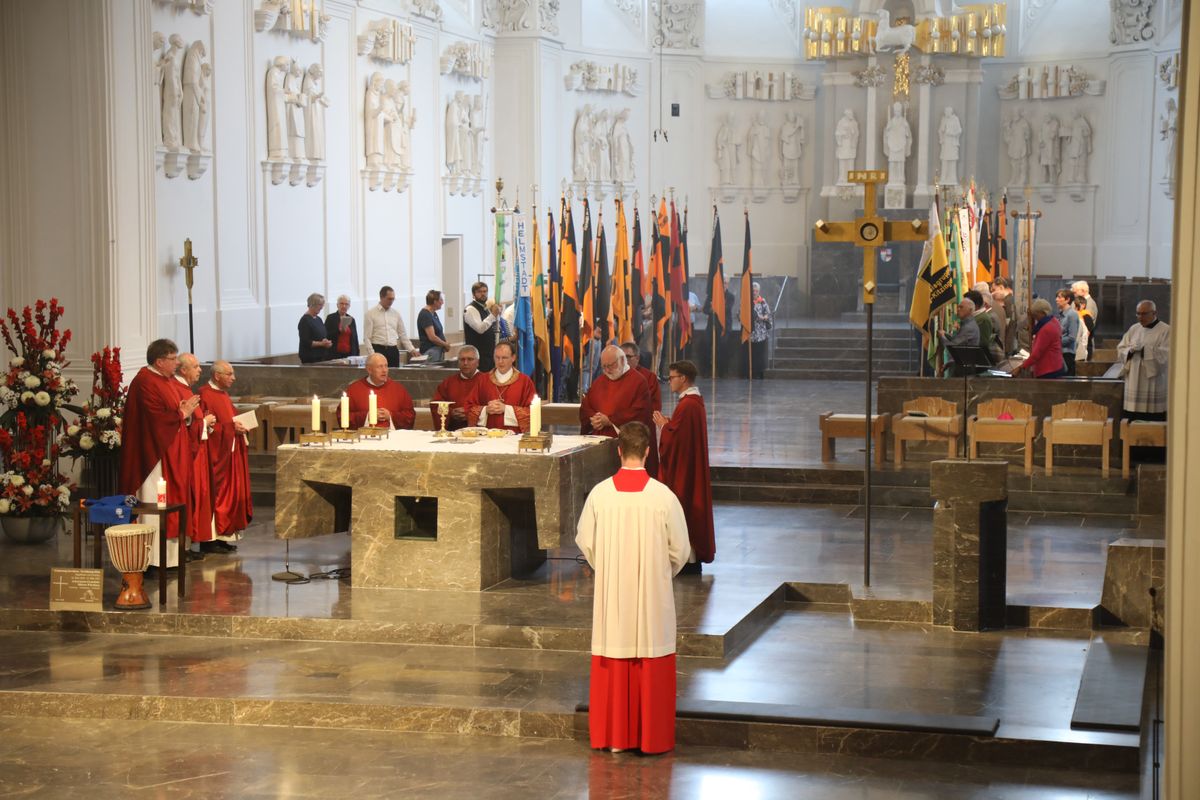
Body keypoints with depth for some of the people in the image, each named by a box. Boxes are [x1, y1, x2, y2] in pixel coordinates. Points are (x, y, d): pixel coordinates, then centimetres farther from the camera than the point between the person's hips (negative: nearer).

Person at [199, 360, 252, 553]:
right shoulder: (205, 395, -15)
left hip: (230, 454, 10)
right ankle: (210, 539, -2)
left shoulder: (223, 394, 16)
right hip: (215, 455, -10)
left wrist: (239, 425, 7)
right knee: (216, 494, -7)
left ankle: (223, 536, 15)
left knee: (231, 493, 10)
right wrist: (232, 427, -21)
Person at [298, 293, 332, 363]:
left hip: (322, 357, 8)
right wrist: (321, 344, -22)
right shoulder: (305, 320, -9)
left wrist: (327, 343, 3)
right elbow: (305, 342, -16)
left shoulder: (318, 319, 16)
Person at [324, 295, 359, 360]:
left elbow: (355, 338, 15)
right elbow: (326, 336, -5)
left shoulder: (351, 320, 14)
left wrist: (357, 355, 9)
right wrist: (339, 330, -18)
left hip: (349, 354, 3)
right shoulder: (330, 318, 2)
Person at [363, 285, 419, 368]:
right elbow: (367, 338, -3)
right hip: (378, 349, -4)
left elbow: (403, 335, 17)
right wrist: (372, 355, -13)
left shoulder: (396, 314, 13)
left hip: (393, 351, 4)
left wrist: (411, 349, 6)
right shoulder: (371, 314, 1)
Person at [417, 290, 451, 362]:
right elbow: (432, 337, -19)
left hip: (438, 350, 9)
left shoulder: (433, 314, 15)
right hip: (430, 351, -9)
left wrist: (445, 345, 3)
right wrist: (446, 344, -5)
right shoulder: (425, 315, -14)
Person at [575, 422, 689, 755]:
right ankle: (652, 738, 14)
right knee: (651, 665, 8)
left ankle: (614, 737, 17)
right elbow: (679, 549, -5)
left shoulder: (600, 493, -9)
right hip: (653, 594, -2)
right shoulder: (664, 496, -13)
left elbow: (584, 541, 2)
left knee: (613, 665, 10)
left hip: (610, 593, 2)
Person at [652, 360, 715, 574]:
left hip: (682, 467, -10)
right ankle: (693, 558, 18)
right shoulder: (697, 401, 10)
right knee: (692, 508, 13)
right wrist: (668, 423, 9)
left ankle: (687, 559, -1)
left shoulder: (686, 405, -22)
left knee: (682, 508, -4)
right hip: (692, 466, 10)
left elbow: (673, 439, -22)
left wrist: (662, 425, -6)